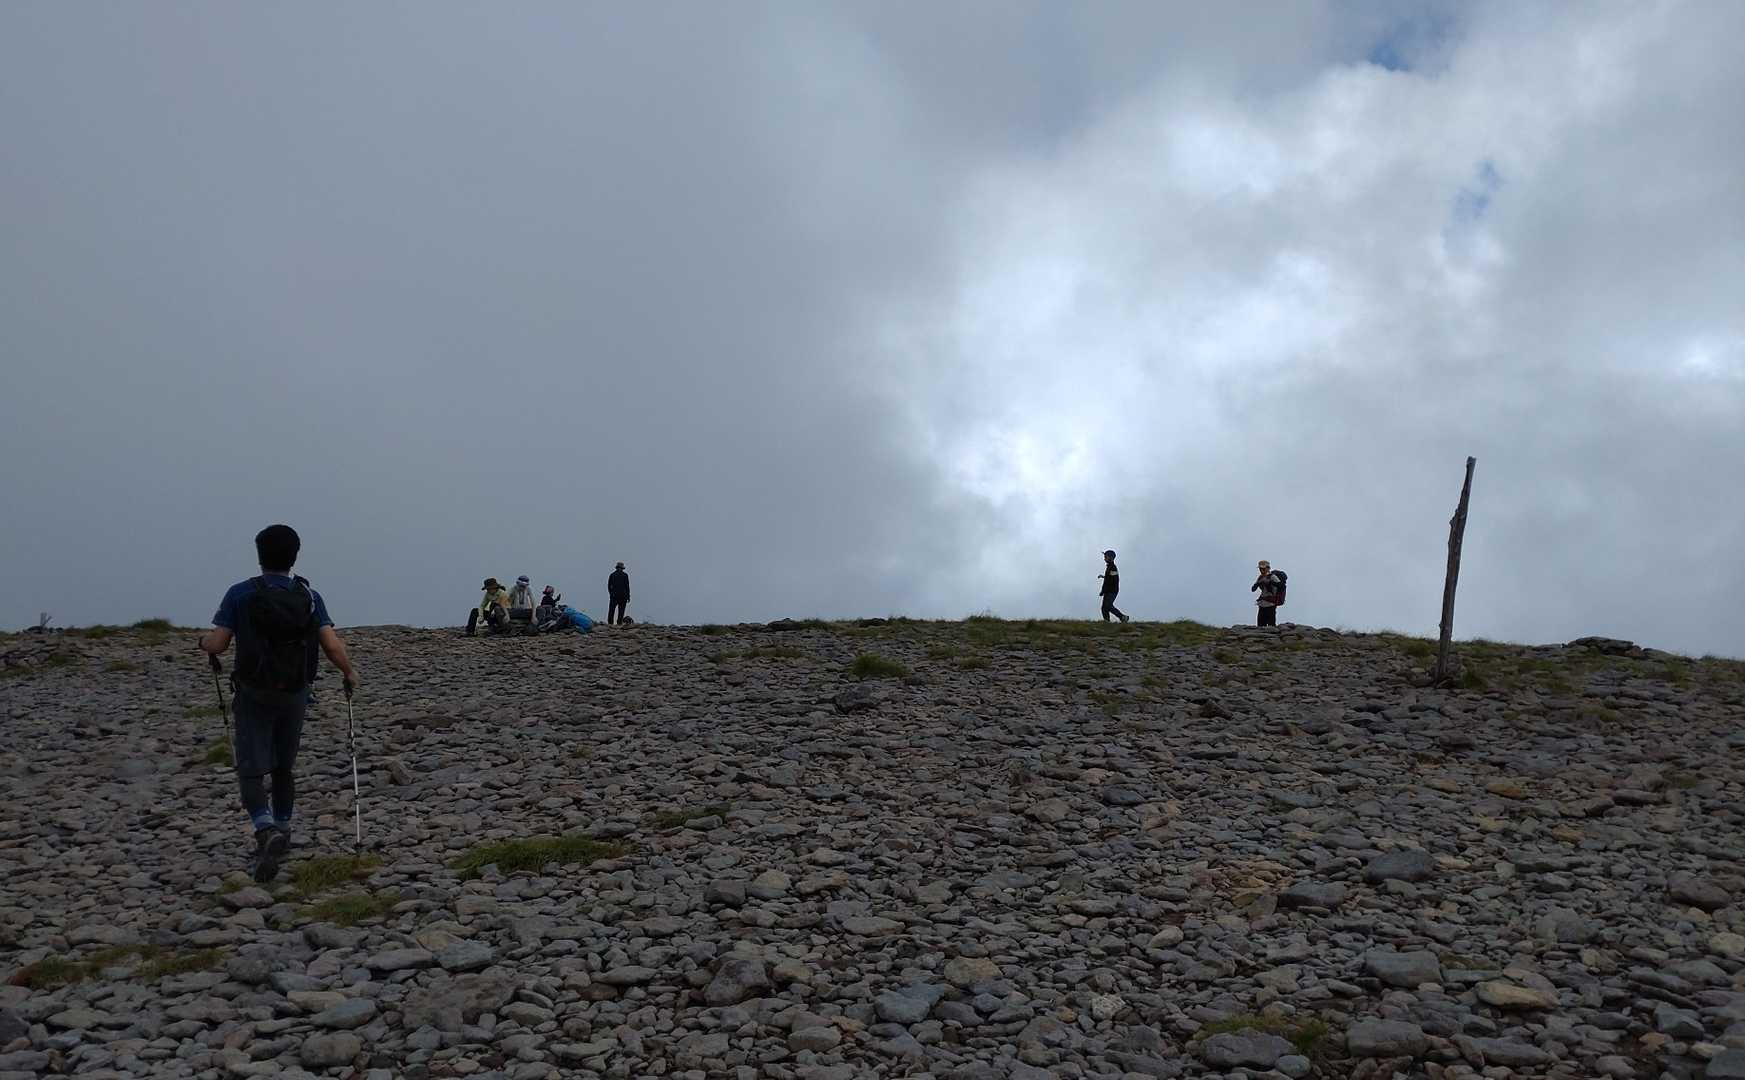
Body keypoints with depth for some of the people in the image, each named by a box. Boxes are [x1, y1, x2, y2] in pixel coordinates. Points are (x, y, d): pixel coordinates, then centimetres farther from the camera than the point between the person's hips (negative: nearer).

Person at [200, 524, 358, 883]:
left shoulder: (241, 594, -8)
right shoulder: (309, 597, -3)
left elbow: (217, 643, -11)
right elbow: (332, 645, -12)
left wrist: (204, 641, 13)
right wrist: (349, 672, 6)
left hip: (254, 695, -3)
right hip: (295, 694, 3)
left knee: (251, 771, -2)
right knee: (283, 768, 17)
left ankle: (267, 832, -24)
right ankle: (280, 833, 25)